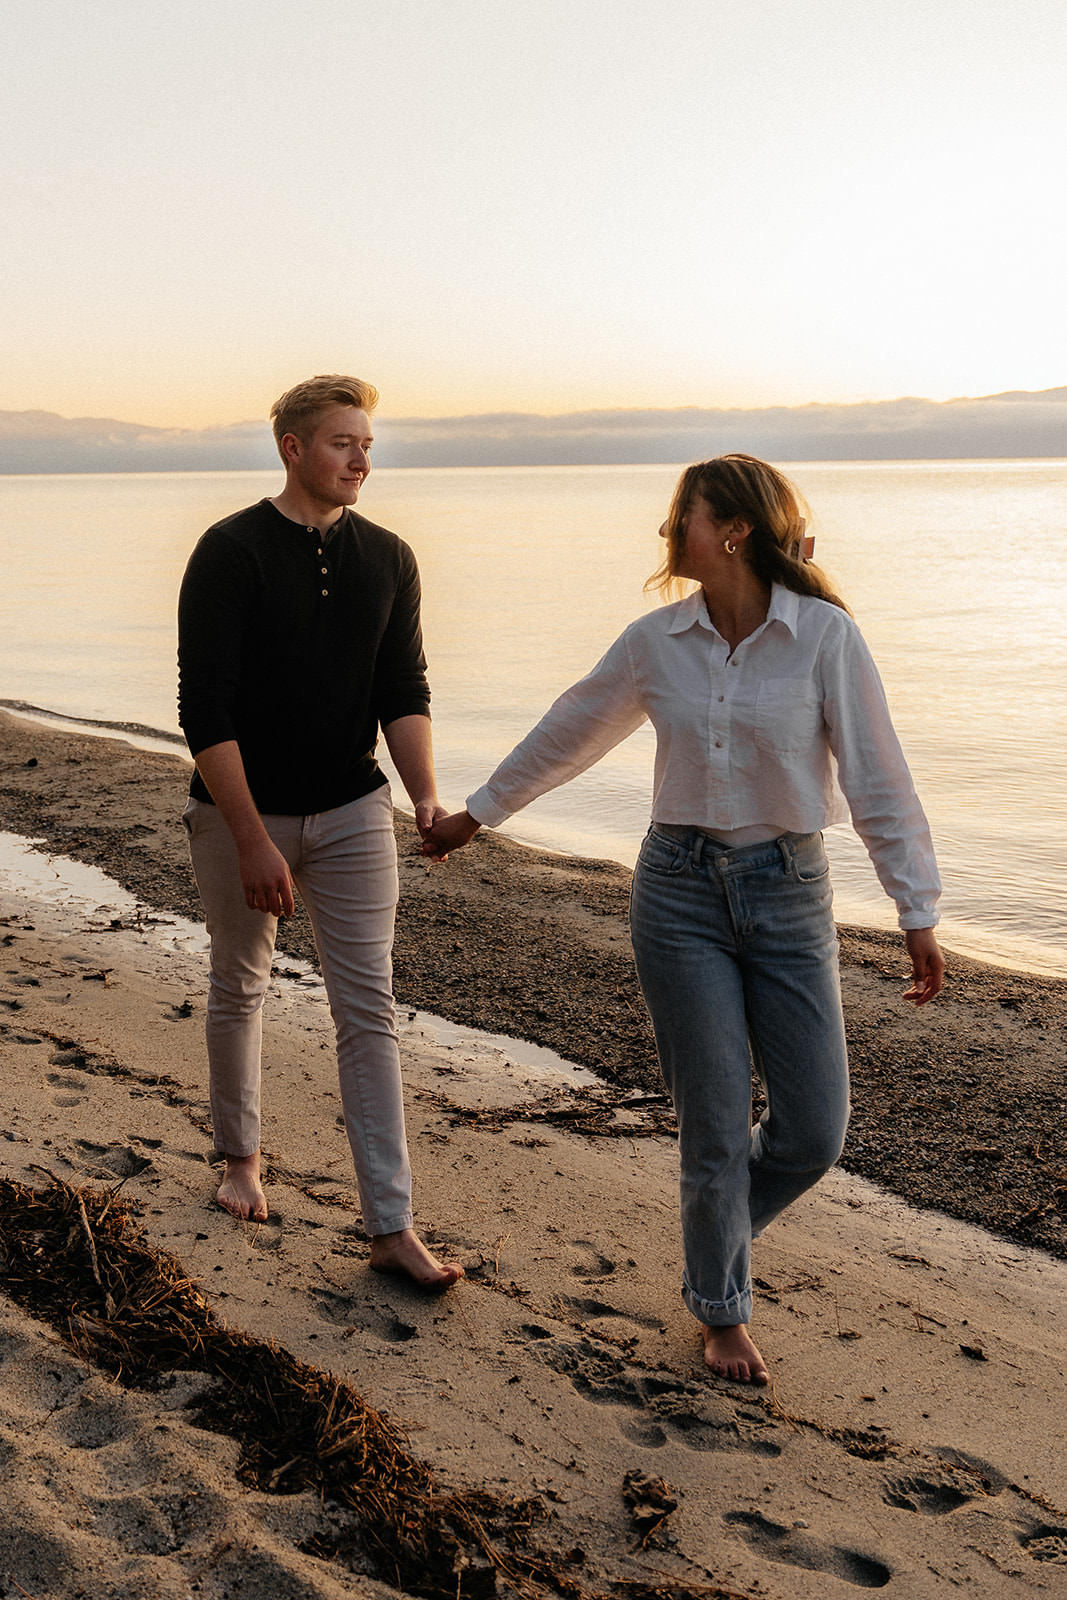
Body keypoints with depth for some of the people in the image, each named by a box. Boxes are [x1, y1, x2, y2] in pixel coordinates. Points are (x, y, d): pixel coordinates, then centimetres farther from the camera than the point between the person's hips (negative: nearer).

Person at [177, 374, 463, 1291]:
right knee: (240, 990, 14)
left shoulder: (388, 558, 2)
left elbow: (404, 691, 3)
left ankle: (392, 1226, 1)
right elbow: (205, 711, -16)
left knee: (369, 1010, -2)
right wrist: (252, 840, -21)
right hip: (240, 812, -2)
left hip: (352, 812, 2)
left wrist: (426, 794, -14)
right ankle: (241, 1156, 38)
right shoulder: (231, 552, -12)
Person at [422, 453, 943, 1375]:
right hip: (680, 889, 1)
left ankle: (719, 1235, 33)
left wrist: (919, 914, -7)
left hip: (789, 892, 0)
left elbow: (877, 779, -6)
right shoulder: (655, 643, 0)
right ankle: (721, 1310, 27)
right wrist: (478, 814, 20)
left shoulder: (824, 634, -8)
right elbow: (567, 736, 13)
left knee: (815, 1131, 1)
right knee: (716, 1125, 4)